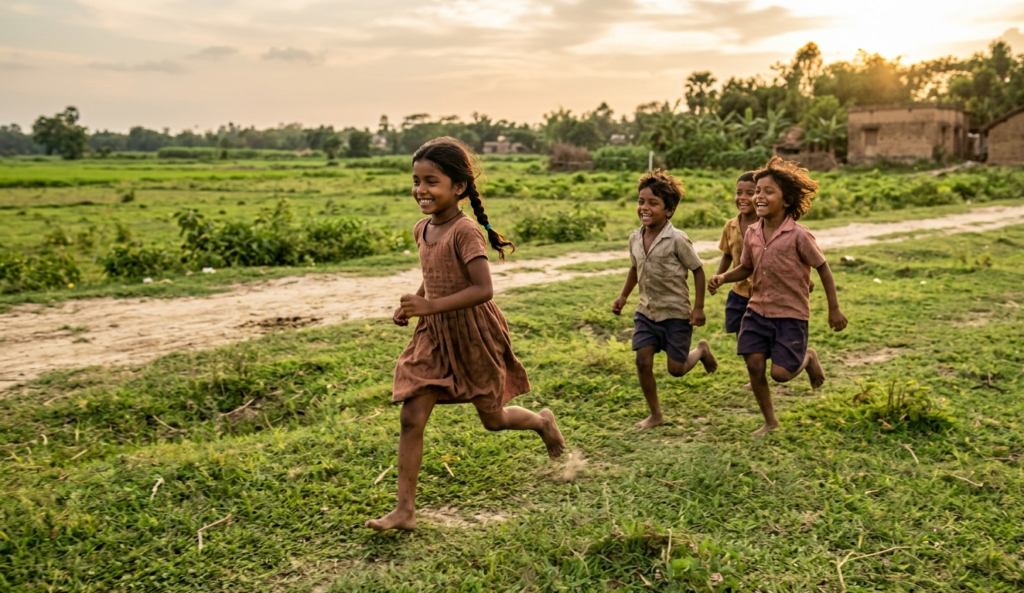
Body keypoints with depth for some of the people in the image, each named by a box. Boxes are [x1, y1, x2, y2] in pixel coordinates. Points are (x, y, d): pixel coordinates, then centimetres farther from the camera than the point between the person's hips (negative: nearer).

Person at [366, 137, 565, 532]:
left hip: (473, 334, -6)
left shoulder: (464, 231, -21)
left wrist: (431, 306, -33)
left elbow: (483, 289, -27)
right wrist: (411, 305, 1)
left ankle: (542, 422, 45)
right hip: (434, 336, 7)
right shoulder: (422, 229, 3)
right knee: (411, 419, -2)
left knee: (493, 418, 12)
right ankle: (405, 510, 5)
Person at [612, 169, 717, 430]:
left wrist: (698, 307, -11)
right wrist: (623, 296, 10)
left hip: (676, 313, -5)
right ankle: (656, 413, 14)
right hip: (646, 311, 5)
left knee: (676, 368, 2)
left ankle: (701, 350, 36)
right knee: (643, 361, -3)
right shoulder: (635, 238, -2)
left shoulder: (677, 239, -18)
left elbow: (698, 270, -9)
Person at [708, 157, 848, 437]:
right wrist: (722, 278, -7)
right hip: (757, 310, 5)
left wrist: (834, 310, -4)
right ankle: (770, 421, 20)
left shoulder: (799, 235, -15)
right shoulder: (752, 234, 0)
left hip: (791, 314, -5)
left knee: (781, 372, -8)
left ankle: (808, 358, 28)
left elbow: (823, 269, -6)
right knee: (754, 365, 1)